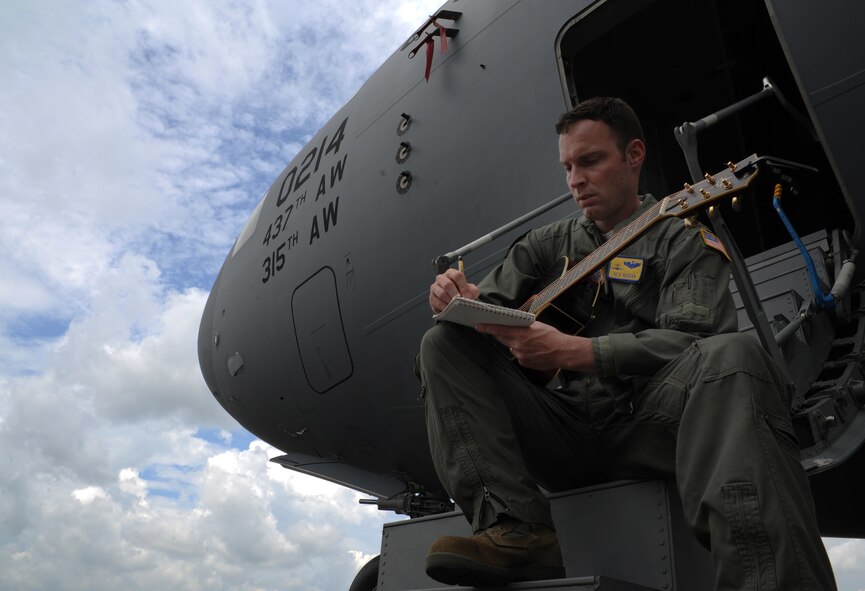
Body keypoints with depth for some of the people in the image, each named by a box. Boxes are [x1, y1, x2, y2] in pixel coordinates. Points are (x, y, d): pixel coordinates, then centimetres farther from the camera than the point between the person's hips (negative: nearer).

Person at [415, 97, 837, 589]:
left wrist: (572, 352, -22)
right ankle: (517, 531, -24)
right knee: (444, 344, -9)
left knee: (733, 355, -32)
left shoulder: (684, 241, 8)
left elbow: (691, 343, -9)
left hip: (647, 426, -3)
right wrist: (463, 300, -15)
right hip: (566, 433, 4)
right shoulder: (549, 243, 20)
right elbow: (490, 303, 12)